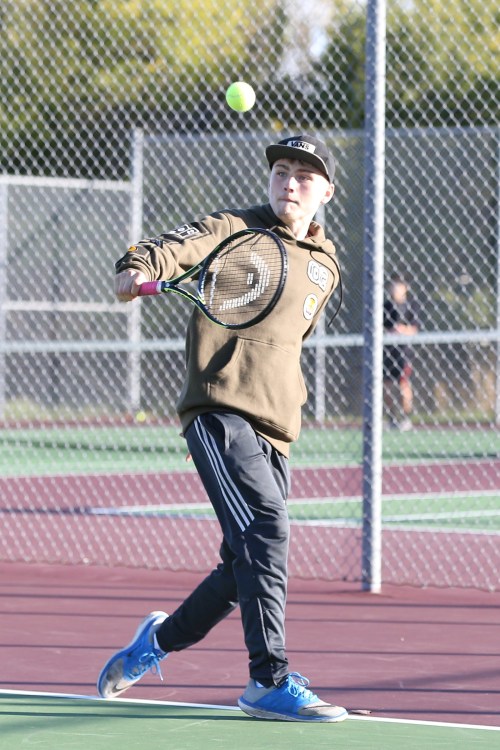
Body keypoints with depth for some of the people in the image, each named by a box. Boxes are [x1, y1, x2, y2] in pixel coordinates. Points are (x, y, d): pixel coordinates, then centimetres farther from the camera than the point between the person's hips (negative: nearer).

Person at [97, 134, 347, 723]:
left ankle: (161, 637, 33)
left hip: (273, 430, 7)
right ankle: (270, 682, -21)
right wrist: (140, 267, -36)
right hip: (220, 411, -7)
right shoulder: (233, 229, 1)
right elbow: (179, 247, -17)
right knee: (266, 529, -23)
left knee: (245, 569, 8)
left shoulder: (325, 267, 19)